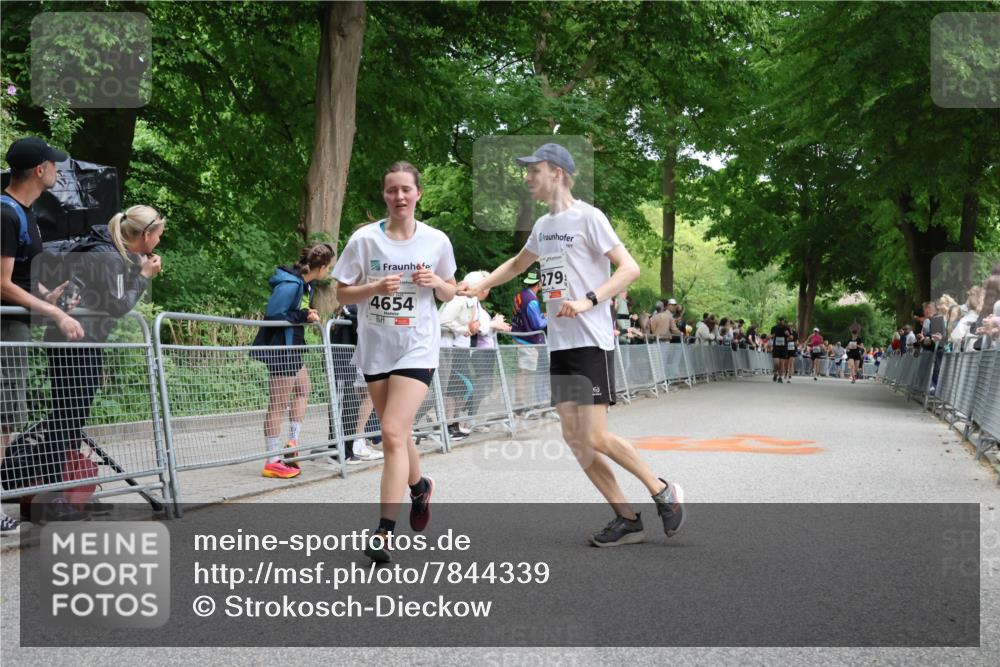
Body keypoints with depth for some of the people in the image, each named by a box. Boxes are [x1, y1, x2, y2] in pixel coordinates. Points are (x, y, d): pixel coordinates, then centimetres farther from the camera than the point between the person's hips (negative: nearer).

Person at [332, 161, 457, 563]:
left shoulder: (437, 241, 1)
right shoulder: (364, 239, -2)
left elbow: (450, 292, 12)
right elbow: (342, 293, 1)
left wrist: (435, 282, -10)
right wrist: (376, 287, -17)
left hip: (417, 347, -2)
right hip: (375, 348, 2)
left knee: (393, 433, -16)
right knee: (397, 433, 13)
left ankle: (385, 531, -15)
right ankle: (419, 487, 44)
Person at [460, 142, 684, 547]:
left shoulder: (586, 217, -8)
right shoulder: (543, 225, 15)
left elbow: (630, 268, -15)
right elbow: (518, 263, 34)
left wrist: (587, 301, -26)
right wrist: (479, 286, 22)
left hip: (592, 342, -8)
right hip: (559, 344, 8)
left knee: (596, 438, -12)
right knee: (573, 438, 4)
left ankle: (663, 492, 9)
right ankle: (627, 520, 11)